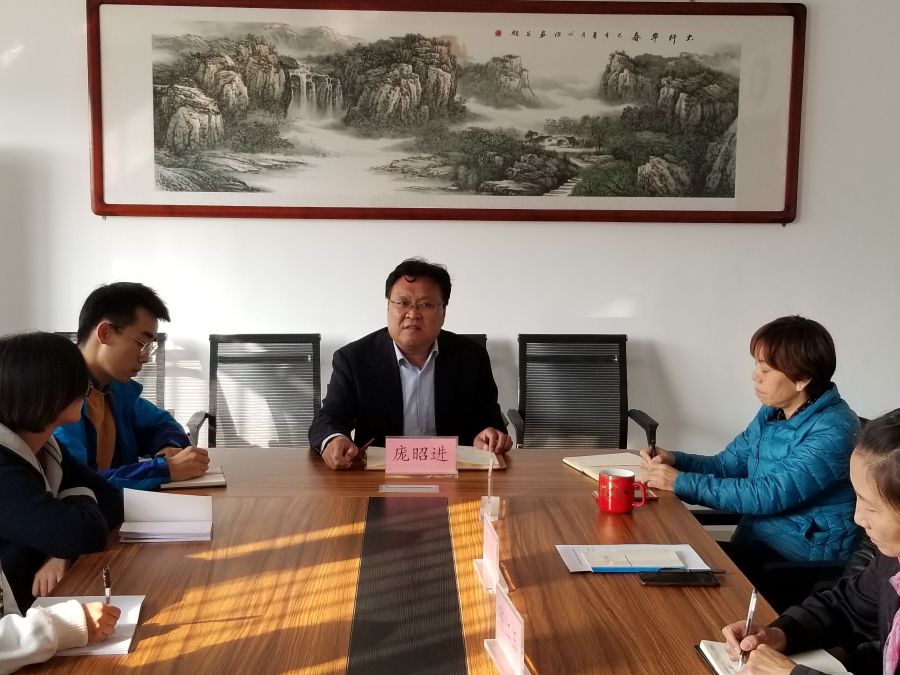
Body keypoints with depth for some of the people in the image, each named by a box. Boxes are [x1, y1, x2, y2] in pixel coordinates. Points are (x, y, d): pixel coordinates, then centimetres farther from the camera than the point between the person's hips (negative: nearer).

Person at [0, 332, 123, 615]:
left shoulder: (45, 448, 2)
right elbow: (86, 533, -30)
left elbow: (109, 496, 1)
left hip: (46, 602, 7)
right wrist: (80, 500, -7)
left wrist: (62, 552, -17)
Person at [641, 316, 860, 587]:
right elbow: (727, 464, 13)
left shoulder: (832, 430, -21)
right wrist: (674, 460, -7)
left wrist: (681, 482, -25)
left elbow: (769, 495, -27)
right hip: (755, 539, 8)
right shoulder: (772, 412, 6)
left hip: (805, 558, -7)